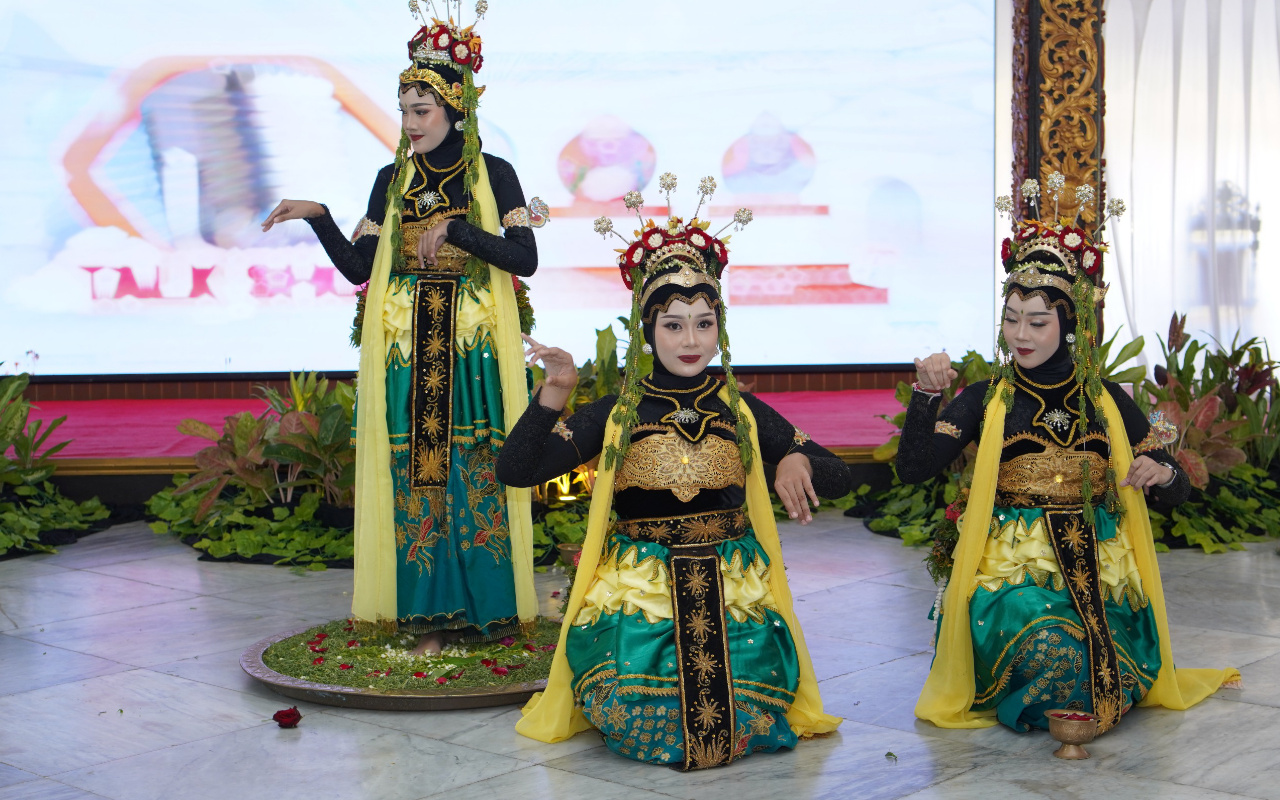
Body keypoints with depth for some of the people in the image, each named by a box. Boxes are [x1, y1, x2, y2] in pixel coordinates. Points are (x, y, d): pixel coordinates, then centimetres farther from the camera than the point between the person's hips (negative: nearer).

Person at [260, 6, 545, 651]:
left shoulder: (493, 174, 1)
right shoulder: (393, 180, 10)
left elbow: (525, 259, -8)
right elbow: (358, 267, 6)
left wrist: (454, 230, -15)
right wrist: (317, 217, -6)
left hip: (473, 352, -3)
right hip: (405, 352, 3)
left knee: (475, 473, -4)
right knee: (414, 475, 0)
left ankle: (484, 609, 6)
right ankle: (430, 615, 7)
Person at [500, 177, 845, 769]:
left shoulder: (742, 411, 9)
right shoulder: (618, 414, 5)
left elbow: (838, 477, 11)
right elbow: (515, 470, -4)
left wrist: (798, 462, -12)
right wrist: (555, 390, -15)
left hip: (731, 587, 1)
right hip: (638, 585, -1)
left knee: (752, 688, -28)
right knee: (629, 692, -29)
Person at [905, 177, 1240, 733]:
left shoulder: (1108, 402, 9)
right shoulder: (986, 401, 4)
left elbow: (1177, 489, 12)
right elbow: (913, 468, -7)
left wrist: (1159, 473, -11)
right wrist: (925, 395, -17)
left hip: (1097, 571, 3)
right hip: (1012, 568, -2)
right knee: (1048, 645, -32)